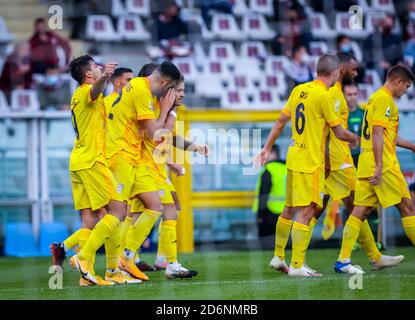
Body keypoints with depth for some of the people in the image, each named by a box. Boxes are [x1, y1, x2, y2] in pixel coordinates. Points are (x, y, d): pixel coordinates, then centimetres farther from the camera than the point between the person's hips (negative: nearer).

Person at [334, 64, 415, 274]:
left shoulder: (376, 98, 22)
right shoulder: (384, 100, -9)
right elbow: (378, 134, -18)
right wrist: (379, 166, -22)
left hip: (366, 163, 9)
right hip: (383, 164, -9)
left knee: (360, 211, 3)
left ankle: (343, 260, -3)